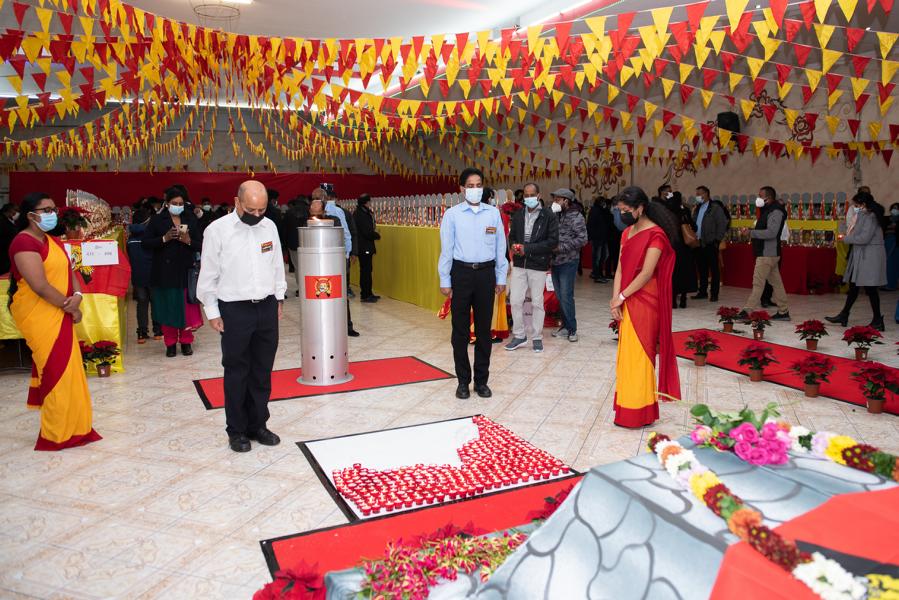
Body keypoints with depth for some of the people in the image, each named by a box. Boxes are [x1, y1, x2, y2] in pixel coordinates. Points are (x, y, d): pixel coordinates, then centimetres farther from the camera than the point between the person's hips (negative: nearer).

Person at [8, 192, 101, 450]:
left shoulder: (53, 241, 14)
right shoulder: (24, 242, -15)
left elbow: (68, 272, 11)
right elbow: (40, 286, -22)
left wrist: (77, 296, -9)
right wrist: (70, 306, -12)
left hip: (58, 314, 8)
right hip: (38, 315, -8)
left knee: (65, 369, 13)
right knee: (57, 371, -3)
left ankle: (68, 426, 25)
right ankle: (58, 434, 11)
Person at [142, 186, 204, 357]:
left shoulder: (191, 219, 8)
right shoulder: (157, 220, 3)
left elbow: (200, 245, 5)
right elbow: (145, 243, -2)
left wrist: (189, 241, -15)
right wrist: (164, 239, -16)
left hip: (186, 271, 1)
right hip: (164, 272, -1)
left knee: (186, 307, 3)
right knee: (168, 307, 3)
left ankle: (186, 341, 17)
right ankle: (170, 343, 15)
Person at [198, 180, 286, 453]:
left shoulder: (269, 226, 3)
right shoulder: (218, 230, -9)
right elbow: (208, 275, -3)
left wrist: (279, 298, 14)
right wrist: (212, 312, -2)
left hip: (267, 307, 4)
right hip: (235, 310, -4)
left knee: (262, 371, 11)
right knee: (237, 372, 6)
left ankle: (257, 424, 25)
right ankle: (236, 430, 20)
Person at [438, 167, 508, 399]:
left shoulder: (493, 213, 5)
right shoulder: (452, 214, 0)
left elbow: (500, 247, 7)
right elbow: (446, 249, 0)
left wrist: (501, 279, 6)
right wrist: (445, 281, -1)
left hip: (486, 273, 2)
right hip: (461, 273, -1)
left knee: (484, 329, 9)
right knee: (460, 330, 6)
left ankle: (481, 380, 21)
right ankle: (463, 381, 19)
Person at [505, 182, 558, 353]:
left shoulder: (548, 216, -6)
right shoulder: (518, 215, 9)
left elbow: (553, 241, -11)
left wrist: (528, 248, -17)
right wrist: (513, 246, -8)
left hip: (538, 265, -4)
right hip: (519, 264, 4)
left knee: (537, 302, 6)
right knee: (515, 300, 3)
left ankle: (537, 337, 19)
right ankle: (519, 335, 18)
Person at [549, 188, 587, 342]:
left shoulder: (576, 217, -8)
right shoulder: (554, 215, 10)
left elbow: (582, 239, -14)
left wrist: (561, 247, -18)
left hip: (568, 261, -6)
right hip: (555, 261, 6)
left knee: (566, 296, -5)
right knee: (559, 296, 11)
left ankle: (572, 328, 7)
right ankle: (566, 326, 22)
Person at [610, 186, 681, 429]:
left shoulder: (655, 234, -12)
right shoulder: (627, 233, 12)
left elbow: (646, 274, -18)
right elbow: (620, 269, 7)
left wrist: (621, 297, -13)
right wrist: (615, 298, -5)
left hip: (644, 303, -7)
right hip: (628, 303, 8)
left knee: (638, 354, -1)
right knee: (627, 353, 12)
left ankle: (639, 411, 10)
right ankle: (628, 405, 22)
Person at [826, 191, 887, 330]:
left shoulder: (870, 217, -14)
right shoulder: (862, 216, 14)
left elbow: (864, 238, -22)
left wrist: (847, 238, -10)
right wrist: (849, 237, -2)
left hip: (869, 257, -10)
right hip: (860, 256, 10)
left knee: (870, 288, -4)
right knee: (853, 286, 12)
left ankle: (878, 320, 4)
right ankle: (844, 316, 19)